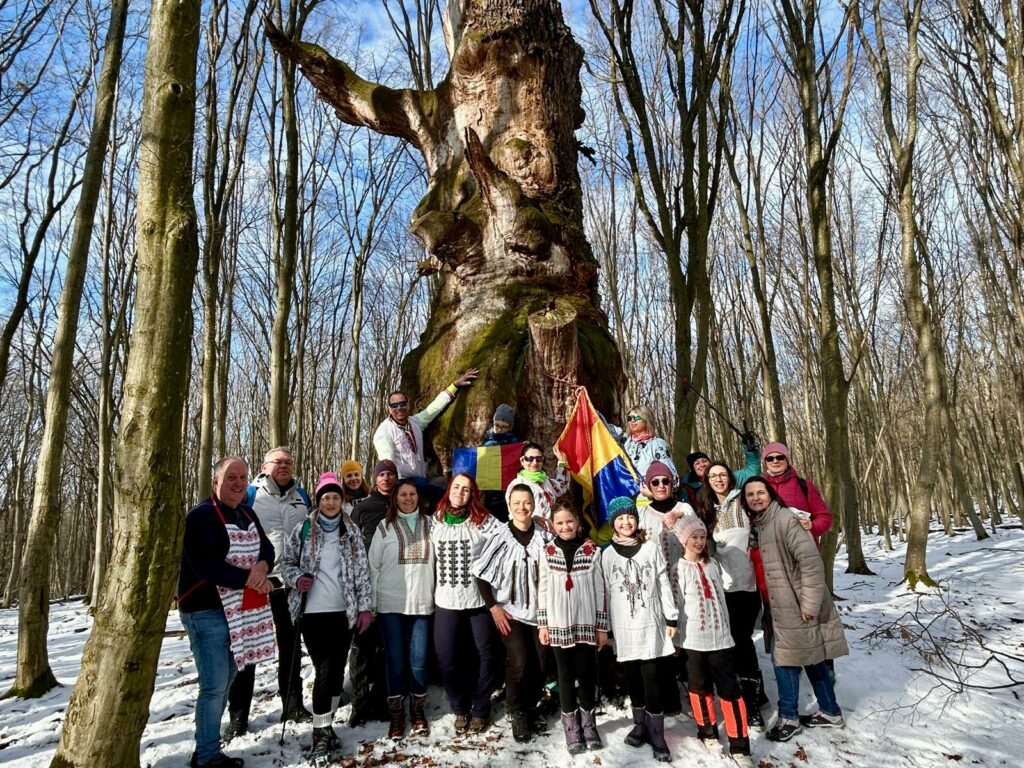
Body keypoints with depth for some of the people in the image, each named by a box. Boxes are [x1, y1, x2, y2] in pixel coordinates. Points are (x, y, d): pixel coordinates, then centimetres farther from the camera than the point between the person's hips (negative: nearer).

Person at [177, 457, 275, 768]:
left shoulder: (247, 515, 12)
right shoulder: (201, 515, -13)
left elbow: (267, 547, 10)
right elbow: (205, 566, -23)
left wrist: (262, 565, -14)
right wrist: (250, 579, -19)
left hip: (239, 610, 8)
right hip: (207, 612, -8)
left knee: (224, 682, 15)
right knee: (215, 686, -5)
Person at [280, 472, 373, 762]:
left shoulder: (351, 531, 5)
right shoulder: (303, 529, 1)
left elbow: (362, 571, 5)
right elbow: (287, 561, 9)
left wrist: (364, 607, 1)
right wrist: (296, 578, -12)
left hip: (344, 611, 2)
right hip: (313, 611, -2)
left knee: (336, 670, 7)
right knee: (325, 670, -5)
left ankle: (326, 725, 25)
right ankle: (321, 732, 7)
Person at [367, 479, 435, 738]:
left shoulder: (429, 524, 7)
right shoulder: (385, 526, 4)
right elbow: (373, 566, 3)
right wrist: (371, 603, 0)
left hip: (422, 603, 1)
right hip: (390, 603, -1)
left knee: (419, 660, 4)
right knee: (395, 660, 3)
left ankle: (418, 710, 22)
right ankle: (396, 713, 18)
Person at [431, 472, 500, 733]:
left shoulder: (483, 520, -6)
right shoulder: (436, 521, 4)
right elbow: (431, 557, 13)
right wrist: (433, 591, 11)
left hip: (479, 598, -2)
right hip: (446, 601, 2)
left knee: (485, 654, 9)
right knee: (446, 660, 4)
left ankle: (480, 709, 28)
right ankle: (460, 708, 27)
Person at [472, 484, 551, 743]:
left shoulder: (543, 537, -2)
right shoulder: (500, 537, -9)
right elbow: (481, 574, -5)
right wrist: (493, 607, -9)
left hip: (540, 610, 3)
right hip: (510, 610, -3)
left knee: (541, 664, 6)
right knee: (518, 662, -13)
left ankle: (530, 708, 30)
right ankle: (517, 714, 9)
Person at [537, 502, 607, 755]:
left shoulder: (591, 550, -2)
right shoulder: (548, 552, 0)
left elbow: (600, 590, 1)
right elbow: (542, 589, 4)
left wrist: (602, 626, 2)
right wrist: (542, 624, 2)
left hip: (586, 623, 0)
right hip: (559, 624, 0)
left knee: (587, 673, 7)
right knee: (566, 675, 10)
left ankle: (588, 721, 27)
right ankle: (571, 726, 21)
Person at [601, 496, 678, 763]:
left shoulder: (652, 549, 1)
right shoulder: (607, 555, 2)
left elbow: (664, 586, 3)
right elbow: (604, 593, 5)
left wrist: (671, 619, 2)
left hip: (651, 624, -1)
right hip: (623, 628, 1)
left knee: (651, 678, -3)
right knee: (632, 678, 10)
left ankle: (657, 735, 5)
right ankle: (640, 725, 27)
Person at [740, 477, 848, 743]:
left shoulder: (785, 520, -18)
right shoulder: (758, 524, 9)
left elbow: (811, 561, -22)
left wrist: (809, 604, -20)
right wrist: (768, 605, 15)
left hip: (797, 607, -8)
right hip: (780, 607, 8)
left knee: (784, 658, -1)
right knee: (810, 658, 17)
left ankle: (789, 718, 14)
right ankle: (830, 713, 30)